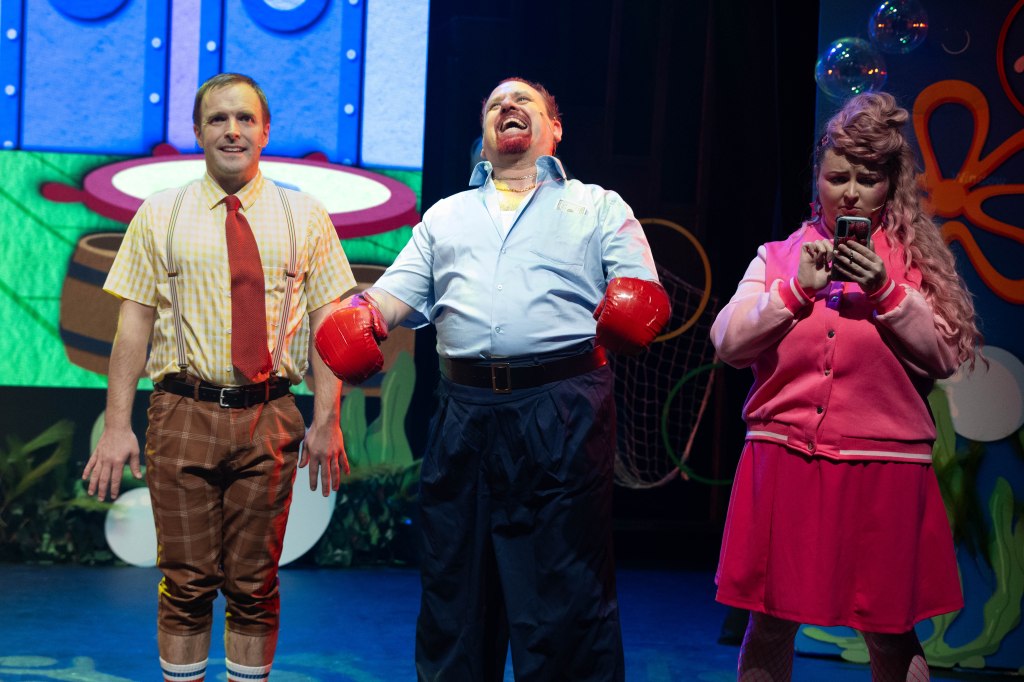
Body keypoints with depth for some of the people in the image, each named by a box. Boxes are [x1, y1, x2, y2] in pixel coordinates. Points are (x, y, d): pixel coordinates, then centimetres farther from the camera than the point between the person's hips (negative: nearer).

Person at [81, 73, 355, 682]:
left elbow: (327, 321, 4)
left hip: (269, 419, 1)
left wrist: (327, 420, -5)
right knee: (187, 580, 4)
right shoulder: (159, 216, 5)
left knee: (255, 584, 8)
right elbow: (135, 322, 2)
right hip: (183, 413, 0)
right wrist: (118, 425, -5)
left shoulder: (305, 217, 7)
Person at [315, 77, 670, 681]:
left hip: (563, 414, -3)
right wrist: (365, 317, -5)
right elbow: (398, 292, 16)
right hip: (464, 410, 4)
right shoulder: (446, 216, 25)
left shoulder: (598, 207, 16)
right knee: (453, 582, 8)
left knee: (563, 595, -4)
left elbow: (643, 293, 7)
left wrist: (635, 311, -16)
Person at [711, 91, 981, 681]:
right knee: (769, 627, 6)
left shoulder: (913, 259, 9)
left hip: (883, 466, -1)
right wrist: (796, 289, -11)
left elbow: (944, 357, 0)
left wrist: (886, 292, -11)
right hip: (784, 460, 1)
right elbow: (728, 343, 0)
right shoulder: (778, 257, 10)